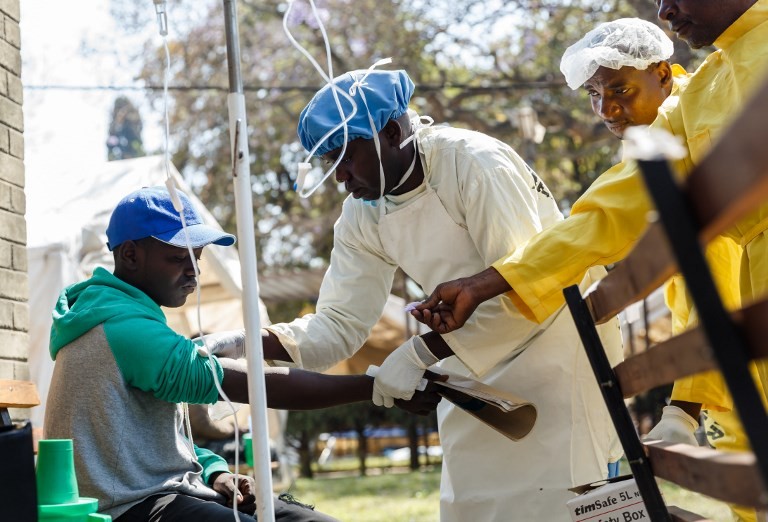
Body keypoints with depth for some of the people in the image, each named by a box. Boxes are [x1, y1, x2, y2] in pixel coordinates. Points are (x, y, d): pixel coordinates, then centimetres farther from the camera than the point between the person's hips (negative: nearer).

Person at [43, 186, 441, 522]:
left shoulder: (133, 318, 17)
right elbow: (245, 384, -22)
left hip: (170, 489, 10)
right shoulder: (120, 326, -17)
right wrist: (376, 388, -21)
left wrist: (214, 472, 0)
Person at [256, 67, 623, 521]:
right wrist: (257, 342, -21)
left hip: (558, 339, -7)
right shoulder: (363, 216, -1)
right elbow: (339, 324, -3)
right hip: (475, 365, 7)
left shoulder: (475, 163, -24)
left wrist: (421, 353, -32)